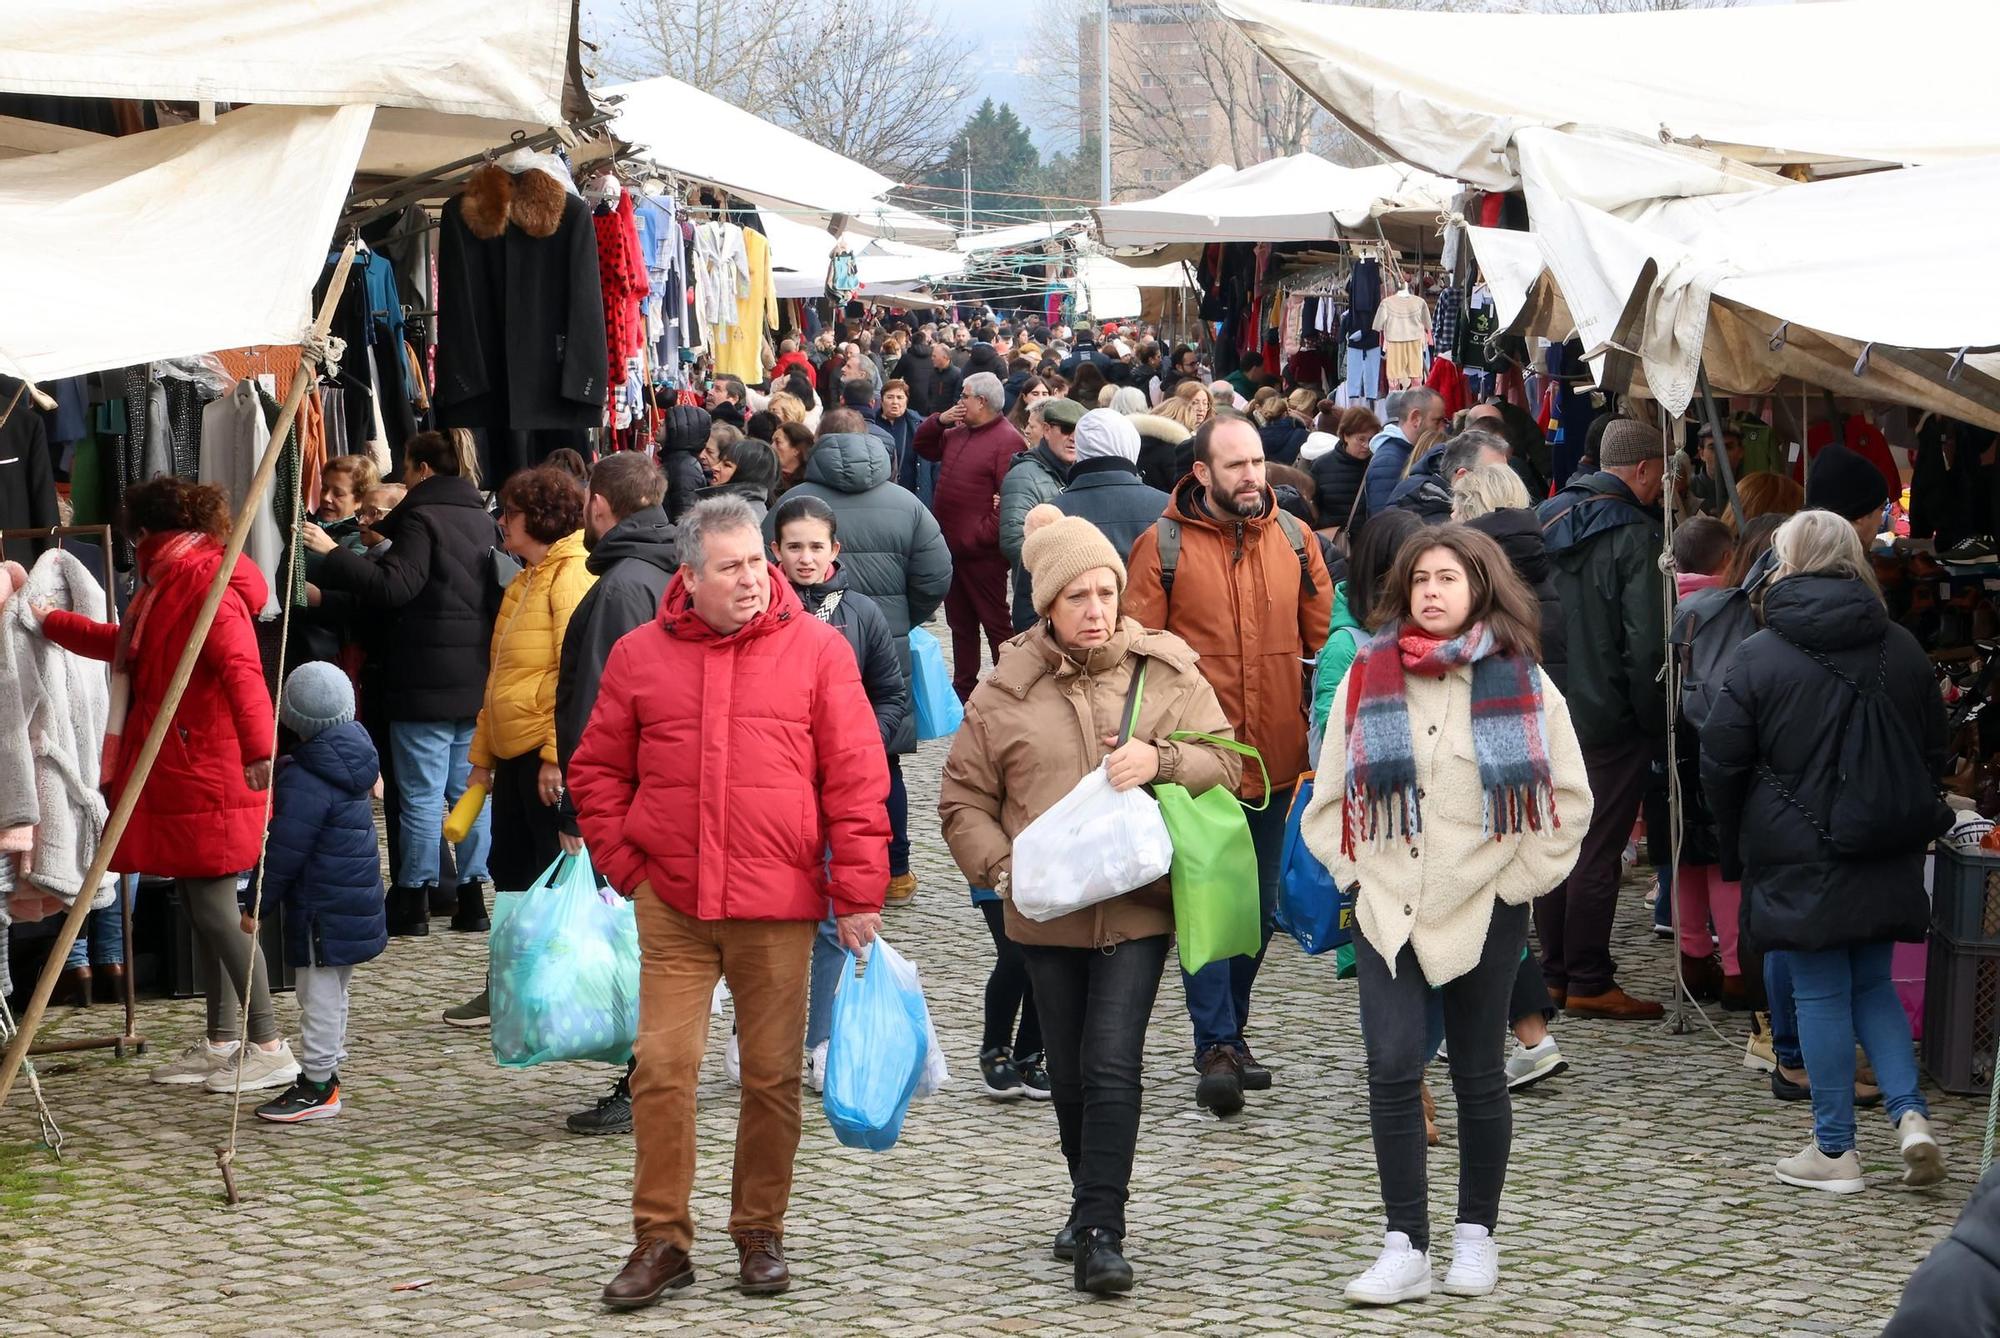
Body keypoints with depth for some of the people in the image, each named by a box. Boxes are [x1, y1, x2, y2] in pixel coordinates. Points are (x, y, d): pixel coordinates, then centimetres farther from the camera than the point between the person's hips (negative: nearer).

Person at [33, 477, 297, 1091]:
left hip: (206, 779, -10)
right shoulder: (172, 583, 19)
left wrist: (258, 748, -38)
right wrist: (52, 622, 40)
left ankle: (270, 1046, -6)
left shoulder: (207, 583, -15)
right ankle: (221, 1043, 19)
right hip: (177, 777, 10)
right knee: (201, 908, 12)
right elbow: (127, 646, 35)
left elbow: (239, 667, -27)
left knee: (216, 908, -9)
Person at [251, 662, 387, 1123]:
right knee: (332, 993, 18)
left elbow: (284, 852, -19)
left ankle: (317, 1085, 2)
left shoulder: (303, 781, -20)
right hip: (357, 898, 10)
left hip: (322, 909, -9)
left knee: (318, 994, -3)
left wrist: (257, 903, -11)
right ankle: (322, 1074, 28)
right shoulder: (354, 757, 6)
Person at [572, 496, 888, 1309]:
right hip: (673, 906, 1)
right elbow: (597, 771, 13)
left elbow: (858, 779, -2)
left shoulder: (816, 650, 0)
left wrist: (857, 891, -5)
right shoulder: (640, 655, 5)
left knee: (773, 1075, 6)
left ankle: (760, 1233, 20)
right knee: (662, 1067, -3)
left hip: (778, 908, -1)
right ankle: (661, 1241, 6)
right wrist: (625, 863, 3)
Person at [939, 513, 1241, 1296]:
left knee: (1112, 1066, -12)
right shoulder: (1005, 690, 2)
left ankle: (1100, 1230, -8)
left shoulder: (1166, 674, 1)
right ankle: (1092, 1202, 33)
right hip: (1047, 910, 2)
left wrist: (1160, 760, -16)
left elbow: (1225, 763, 3)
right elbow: (963, 800, 6)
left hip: (1138, 905, -2)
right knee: (1070, 1074, 12)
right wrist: (1003, 867, -9)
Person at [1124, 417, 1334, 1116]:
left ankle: (1226, 1032, 27)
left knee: (1257, 905, 14)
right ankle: (1218, 1047, -5)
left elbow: (1326, 639, 10)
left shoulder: (1293, 538, 5)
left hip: (1274, 759, 5)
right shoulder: (1163, 545, -6)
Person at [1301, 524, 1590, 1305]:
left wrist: (1523, 876, 0)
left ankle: (1477, 1235, 20)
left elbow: (1568, 797, 5)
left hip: (1484, 910, -1)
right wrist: (1353, 867, 0)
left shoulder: (1519, 682, 0)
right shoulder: (1368, 676, 3)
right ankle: (1405, 1247, -7)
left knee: (1478, 1073, 7)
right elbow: (1331, 793, 10)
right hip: (1387, 908, 1)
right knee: (1392, 1070, -10)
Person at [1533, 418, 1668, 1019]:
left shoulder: (1546, 522, 9)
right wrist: (1655, 727, -9)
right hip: (1608, 719, -7)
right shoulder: (1635, 535, -14)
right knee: (1598, 850, -2)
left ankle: (1555, 974, 20)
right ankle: (1589, 983, 2)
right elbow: (1645, 646, -18)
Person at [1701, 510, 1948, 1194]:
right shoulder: (1903, 649, 5)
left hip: (1799, 856, -4)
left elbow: (1721, 762, -6)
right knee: (1873, 986, 16)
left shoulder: (1757, 657, -9)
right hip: (1886, 857, 4)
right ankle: (1910, 1113, -2)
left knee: (1821, 994, 2)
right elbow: (1934, 752, 13)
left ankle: (1835, 1150, 6)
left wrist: (1733, 848, 8)